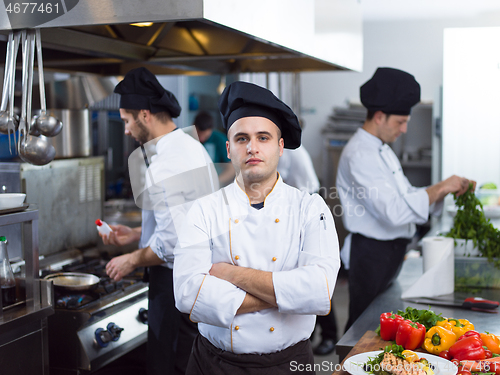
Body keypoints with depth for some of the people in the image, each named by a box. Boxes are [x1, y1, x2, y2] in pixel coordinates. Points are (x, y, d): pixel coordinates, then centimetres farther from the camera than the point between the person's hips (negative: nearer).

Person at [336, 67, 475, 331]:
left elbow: (406, 196, 17)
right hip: (371, 253, -10)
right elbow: (393, 211, -30)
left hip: (391, 250, 10)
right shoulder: (359, 155, -20)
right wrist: (439, 188, -21)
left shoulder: (382, 150, 14)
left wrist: (447, 190, 2)